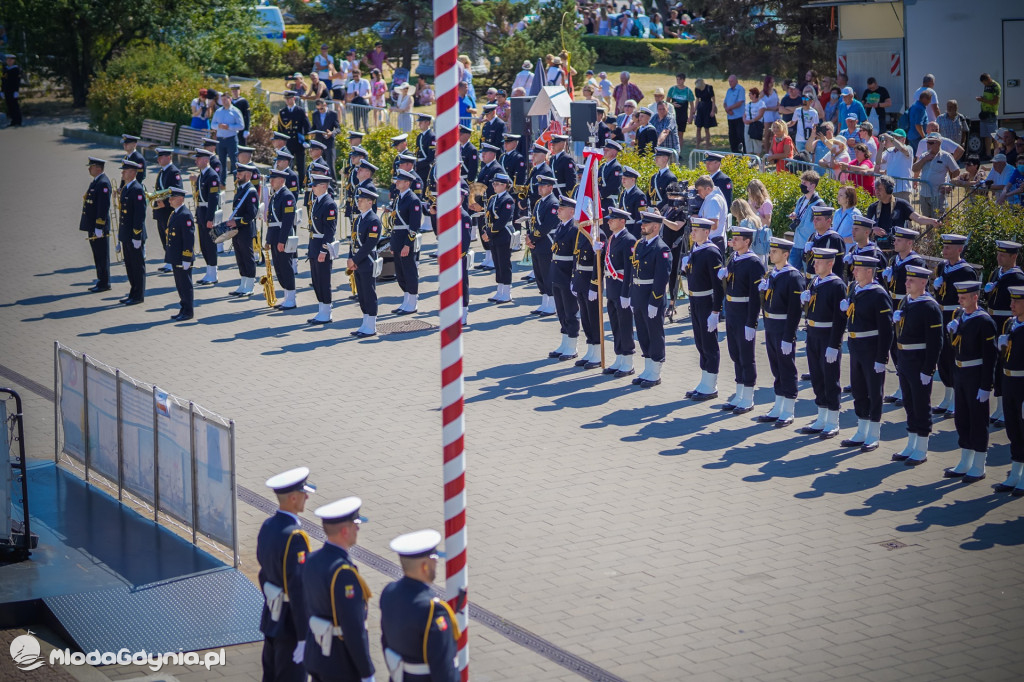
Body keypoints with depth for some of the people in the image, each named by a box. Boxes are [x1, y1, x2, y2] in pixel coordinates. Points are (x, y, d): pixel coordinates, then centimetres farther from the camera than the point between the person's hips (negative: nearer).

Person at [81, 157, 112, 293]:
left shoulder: (103, 183, -17)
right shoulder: (95, 182, 15)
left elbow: (104, 206, -22)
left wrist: (99, 227, -22)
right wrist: (89, 226, 21)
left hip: (99, 227, -10)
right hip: (92, 226, 10)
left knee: (102, 256, -3)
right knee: (97, 255, 15)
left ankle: (104, 283, 3)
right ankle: (101, 281, 22)